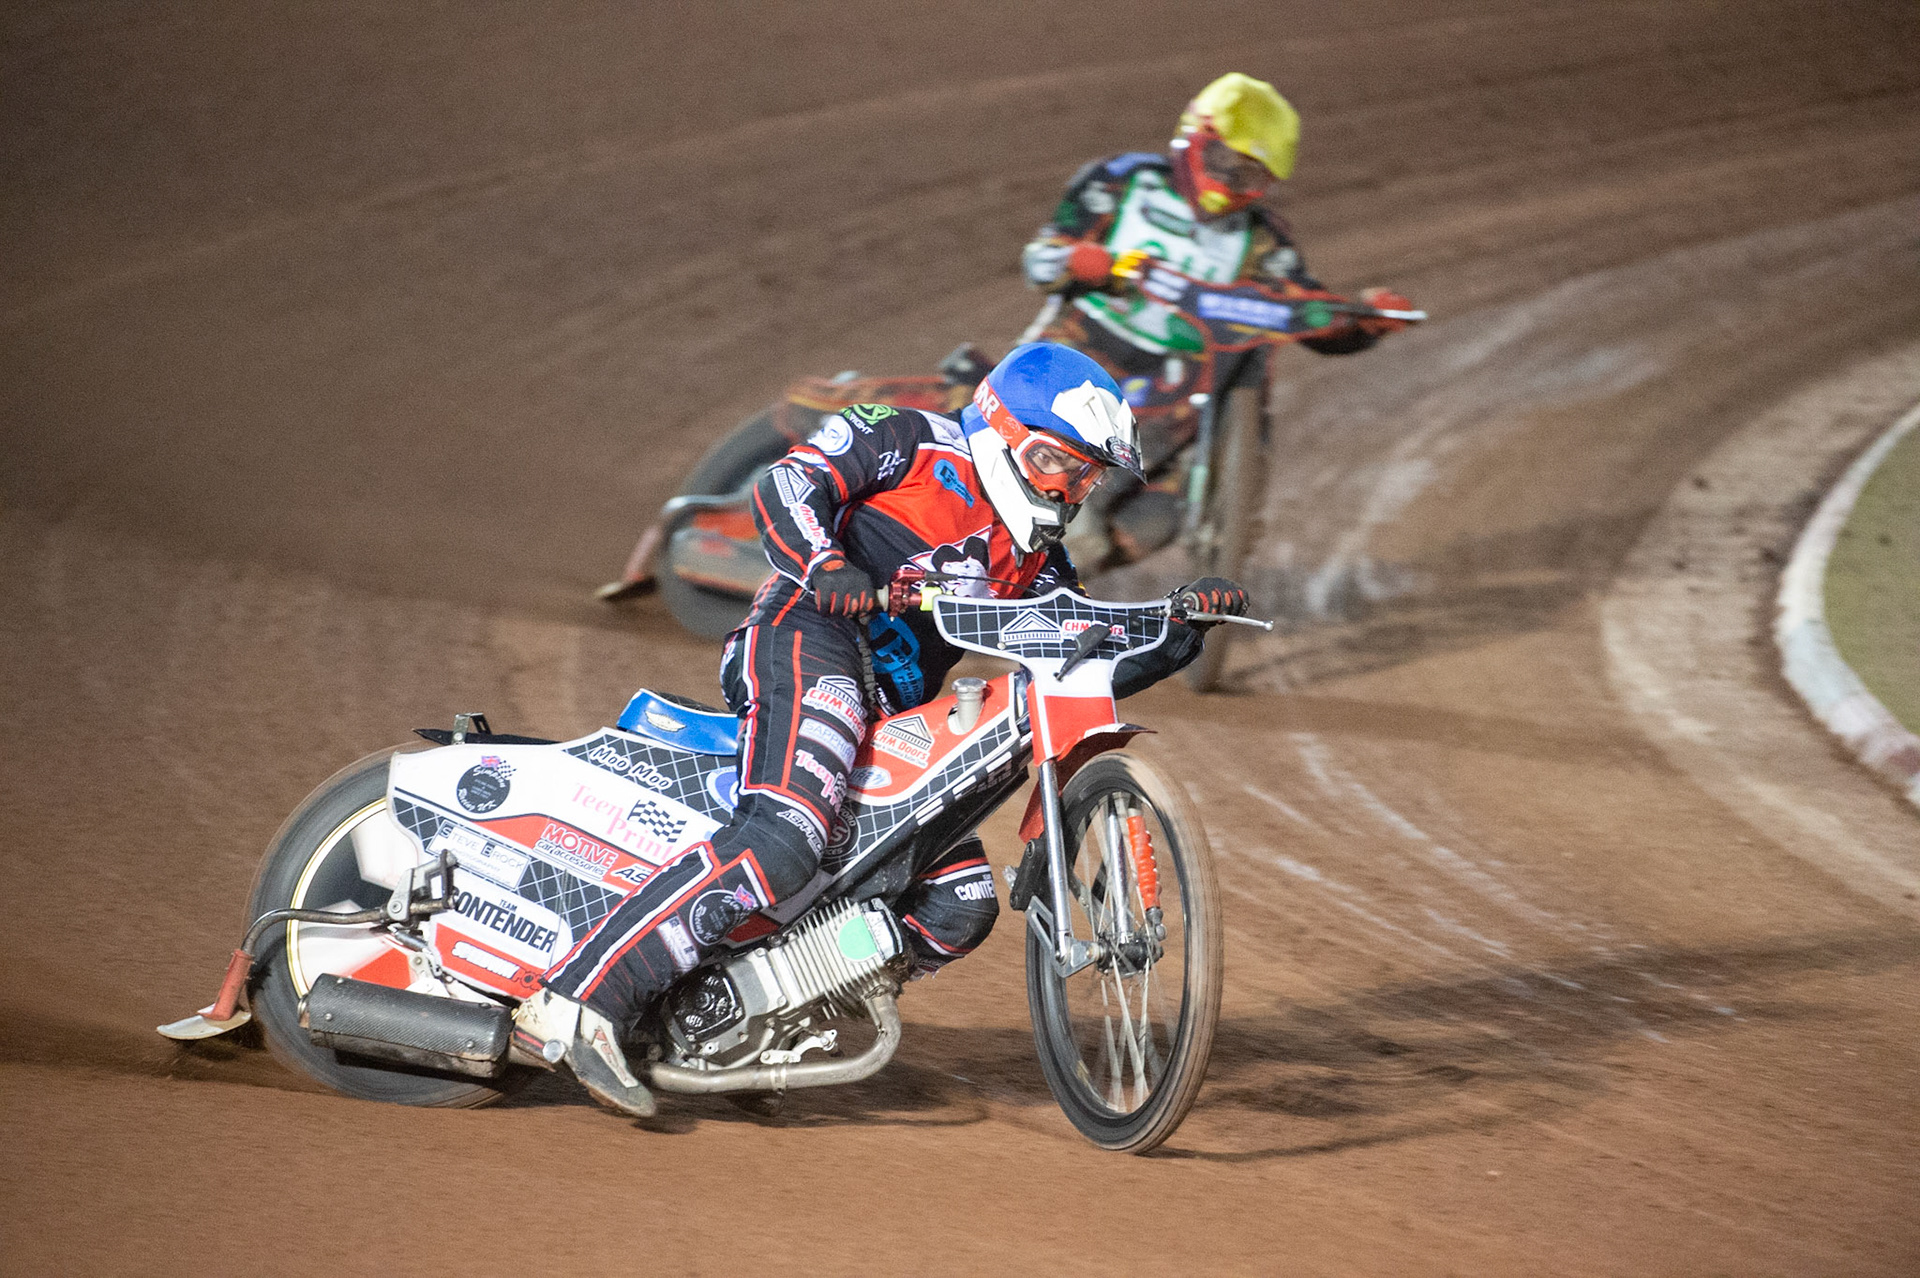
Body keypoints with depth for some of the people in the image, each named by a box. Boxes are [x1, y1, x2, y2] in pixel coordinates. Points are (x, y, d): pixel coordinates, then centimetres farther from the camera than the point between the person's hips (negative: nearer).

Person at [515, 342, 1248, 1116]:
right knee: (784, 838, -32)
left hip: (892, 719, 9)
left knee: (963, 901, 2)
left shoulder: (1035, 567, 27)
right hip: (812, 644, -9)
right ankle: (575, 1004, -42)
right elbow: (786, 486, -5)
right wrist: (826, 566, -24)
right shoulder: (915, 443, 7)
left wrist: (1185, 625, 6)